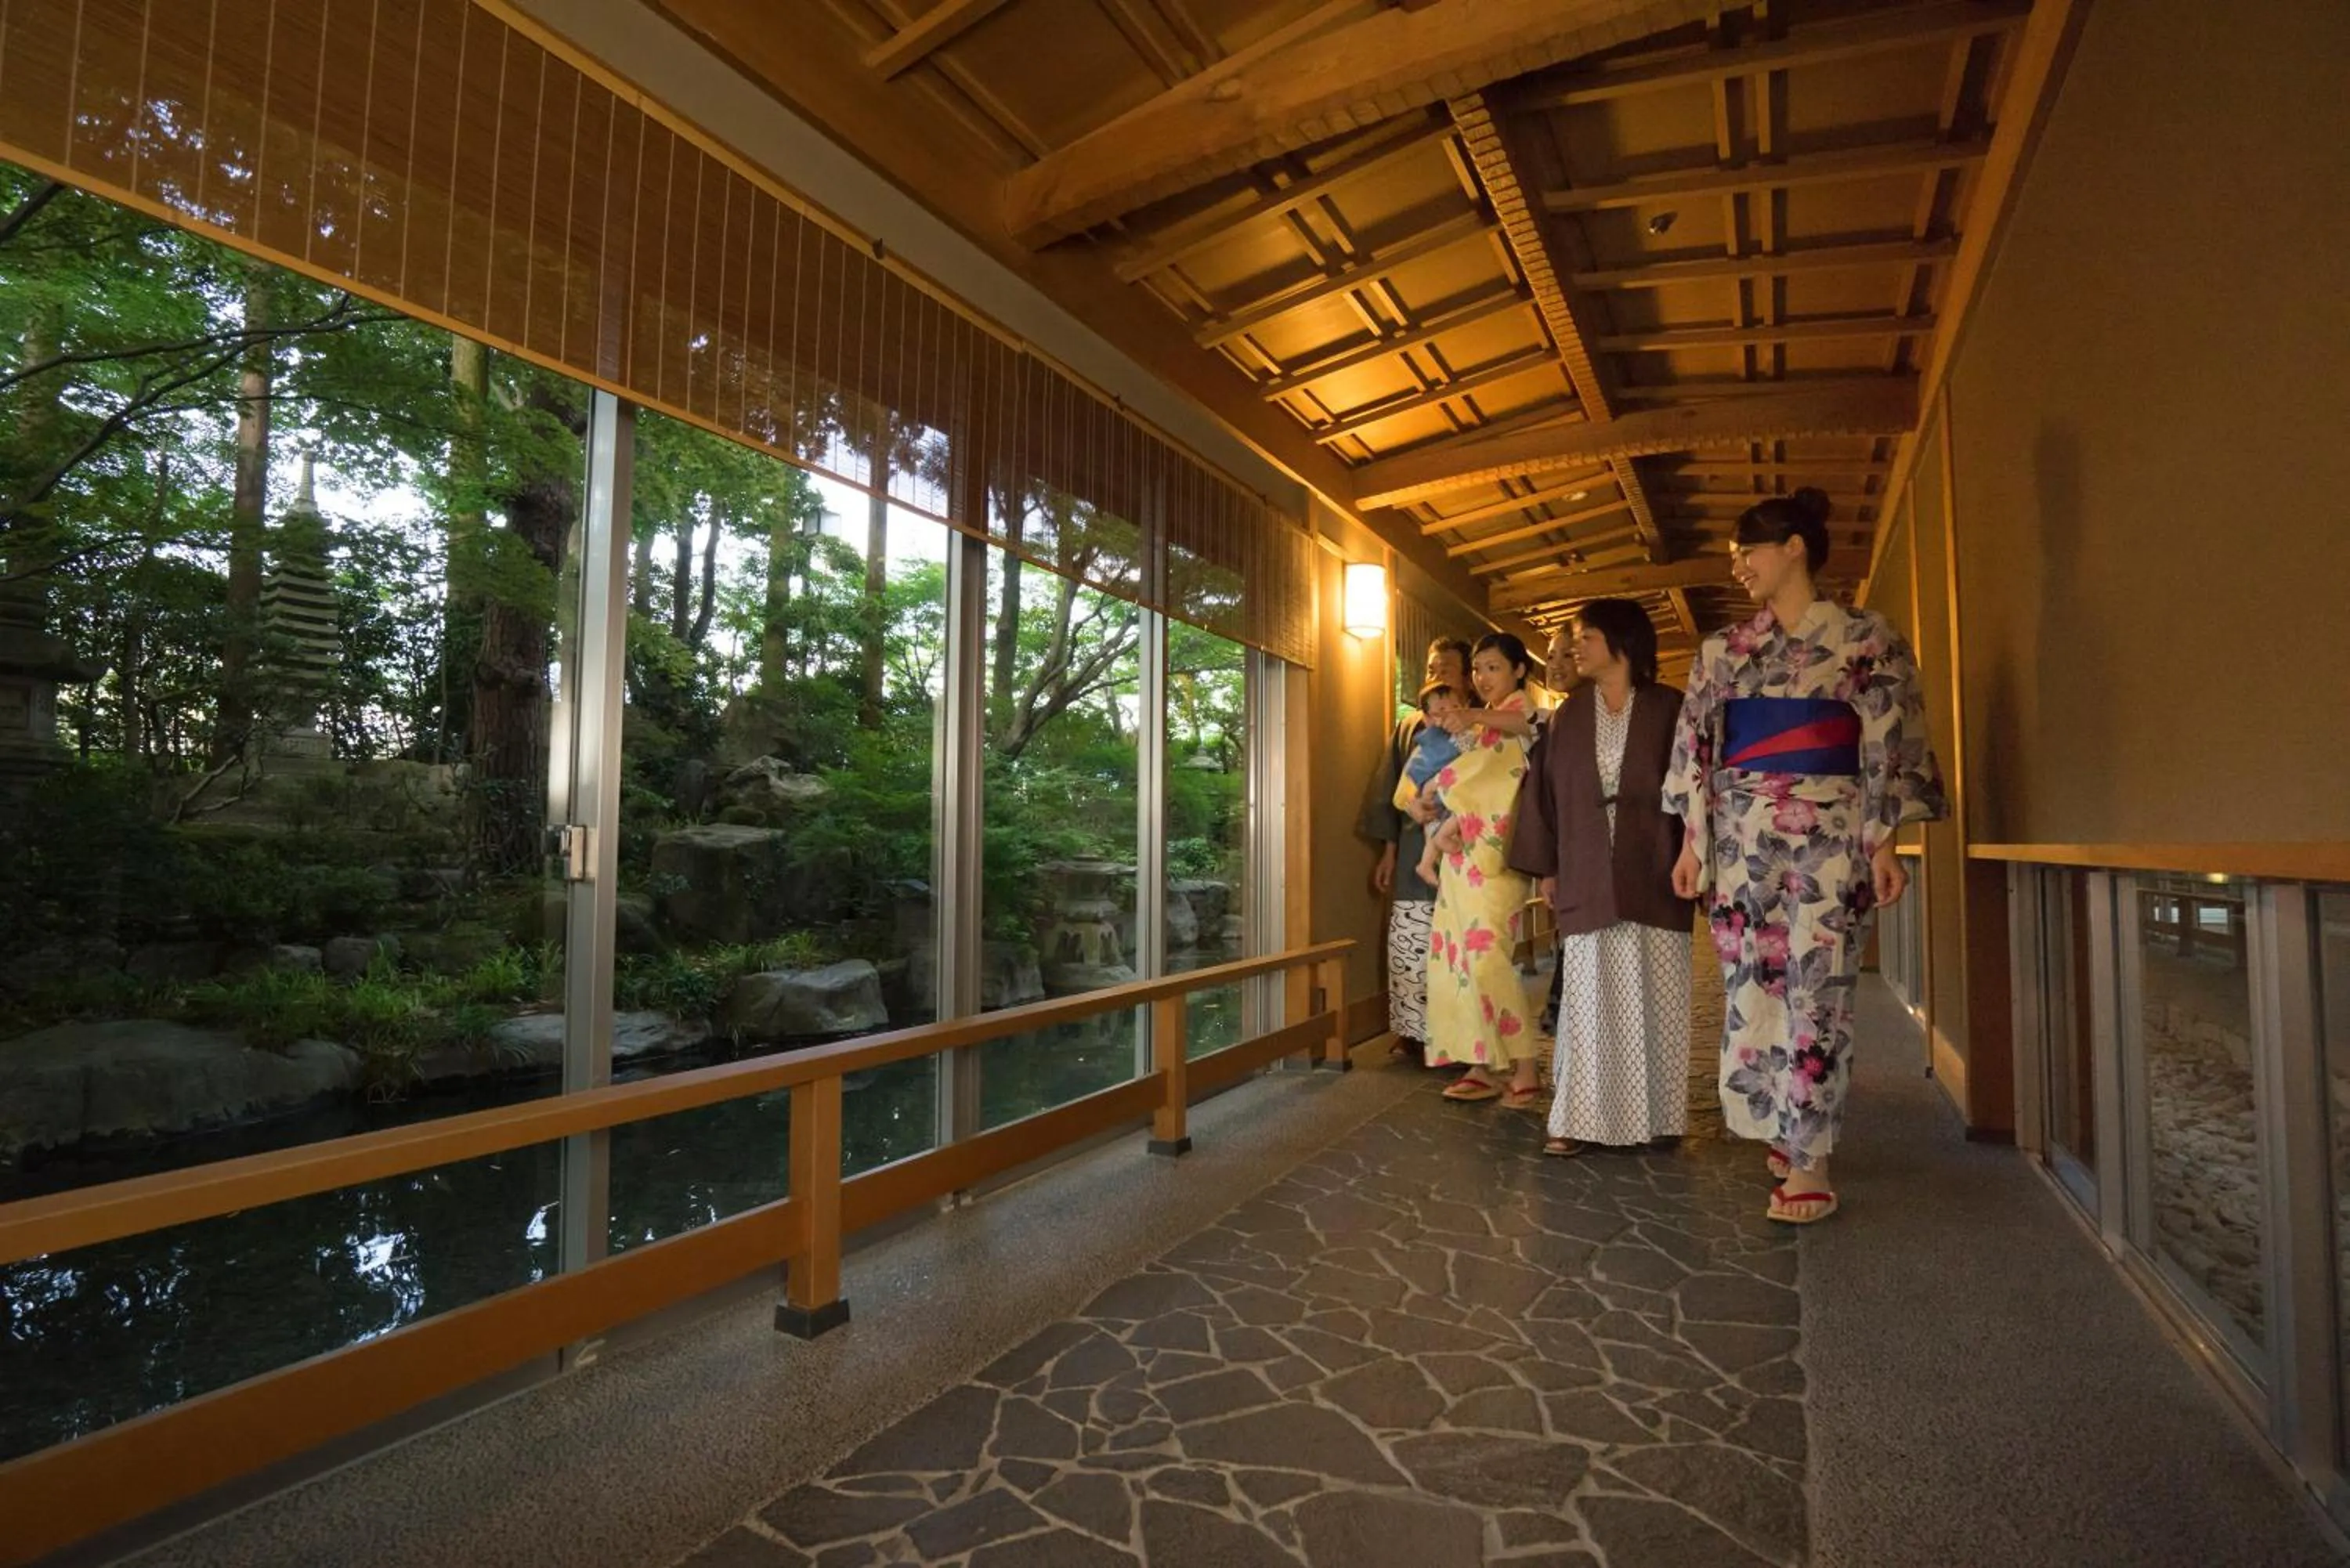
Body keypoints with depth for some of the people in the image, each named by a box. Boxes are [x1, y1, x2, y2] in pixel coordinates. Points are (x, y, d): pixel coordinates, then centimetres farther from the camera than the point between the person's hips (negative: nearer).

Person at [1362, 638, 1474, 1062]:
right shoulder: (1408, 728, 13)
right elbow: (1389, 793, 15)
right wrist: (1389, 850, 11)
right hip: (1414, 857, 3)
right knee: (1408, 948, 4)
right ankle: (1413, 1033, 15)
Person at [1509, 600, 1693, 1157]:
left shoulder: (1669, 709, 3)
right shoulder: (1568, 717, 10)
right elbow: (1546, 790, 10)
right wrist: (1546, 867, 5)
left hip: (1653, 877, -1)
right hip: (1588, 879, 2)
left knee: (1652, 1001, 4)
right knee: (1590, 1000, 2)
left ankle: (1651, 1116, 17)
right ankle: (1580, 1118, 6)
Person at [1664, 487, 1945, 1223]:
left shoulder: (1864, 637, 2)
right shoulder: (1723, 650, 12)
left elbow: (1889, 745, -3)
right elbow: (1696, 747, 9)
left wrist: (1883, 841, -9)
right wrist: (1691, 841, 5)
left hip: (1827, 836, -4)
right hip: (1742, 837, 4)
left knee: (1816, 992, -3)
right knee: (1752, 989, 6)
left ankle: (1809, 1160, 6)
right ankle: (1782, 1131, 23)